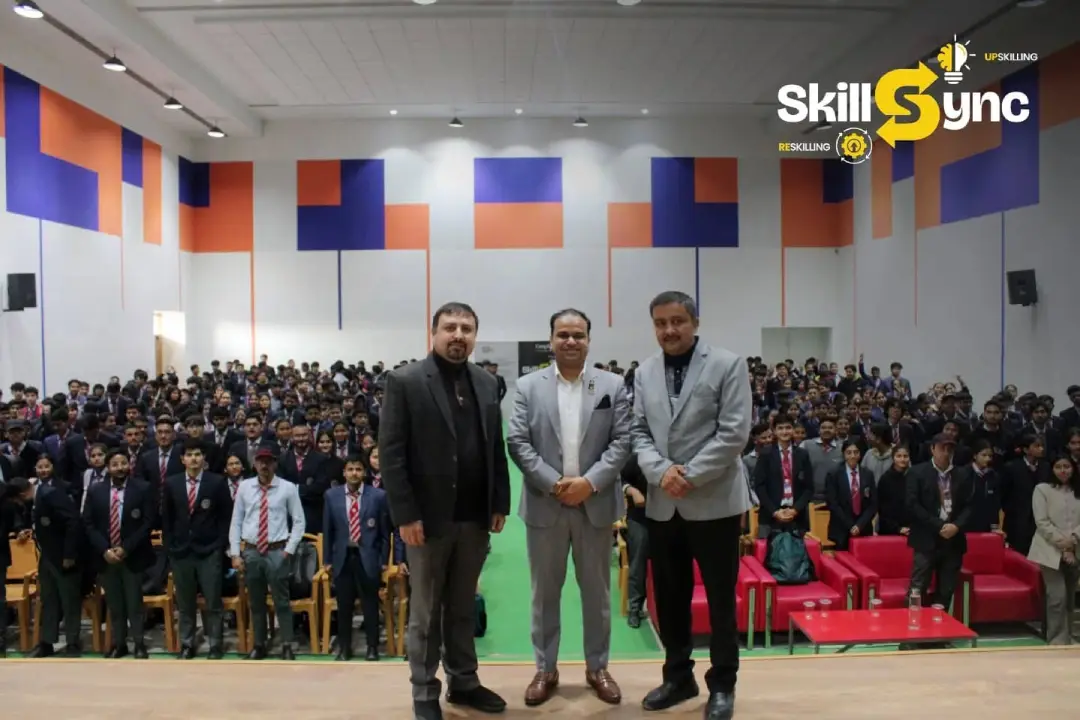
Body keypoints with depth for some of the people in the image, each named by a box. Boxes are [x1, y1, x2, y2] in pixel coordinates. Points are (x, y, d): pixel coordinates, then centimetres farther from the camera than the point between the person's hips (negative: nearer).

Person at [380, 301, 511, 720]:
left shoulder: (486, 383, 8)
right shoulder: (405, 382, -7)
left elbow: (496, 447, 10)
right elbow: (390, 453, -10)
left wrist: (499, 503, 6)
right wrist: (405, 514, -14)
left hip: (475, 516, 4)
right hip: (428, 516, -4)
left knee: (464, 606, 16)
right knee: (425, 611, 10)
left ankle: (463, 682, 31)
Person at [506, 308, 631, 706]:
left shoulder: (613, 385, 2)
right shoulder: (528, 386, 1)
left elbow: (622, 441, -3)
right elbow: (517, 442, -4)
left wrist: (589, 482, -15)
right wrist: (553, 483, -14)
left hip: (596, 503, 0)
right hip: (544, 504, 0)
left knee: (596, 590, 12)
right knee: (545, 591, 11)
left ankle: (598, 667, 29)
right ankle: (545, 669, 26)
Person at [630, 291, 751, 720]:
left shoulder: (728, 365, -4)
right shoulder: (644, 373, 9)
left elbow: (734, 433, -12)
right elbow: (639, 433, 6)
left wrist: (690, 476, -17)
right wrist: (661, 471, -13)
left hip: (714, 501, -4)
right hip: (662, 504, 4)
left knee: (720, 597, 8)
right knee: (669, 596, 13)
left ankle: (722, 684, 24)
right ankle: (678, 676, 31)